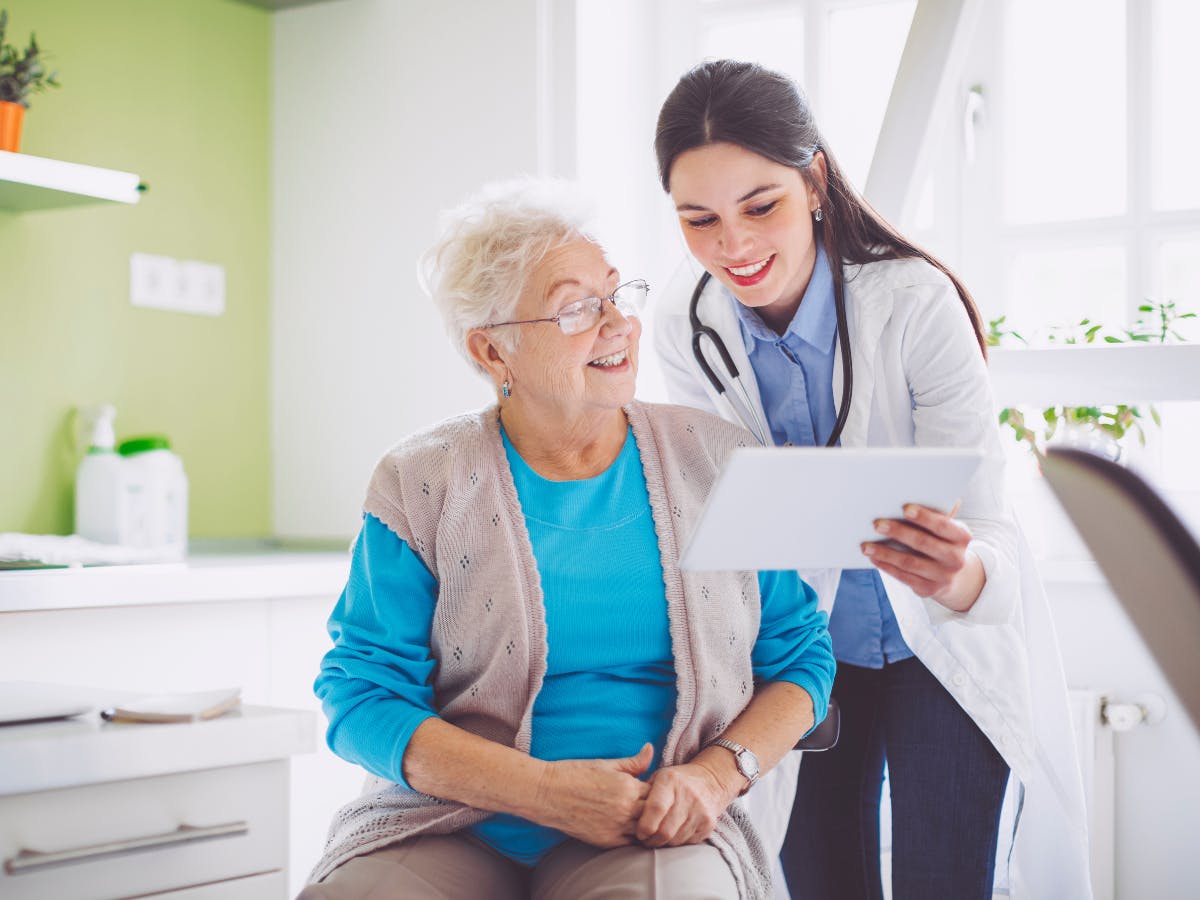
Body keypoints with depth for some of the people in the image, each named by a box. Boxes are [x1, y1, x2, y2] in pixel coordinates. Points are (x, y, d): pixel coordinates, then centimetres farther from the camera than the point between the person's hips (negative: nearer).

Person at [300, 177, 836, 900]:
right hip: (451, 831, 1)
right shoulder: (421, 486, 2)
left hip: (656, 837, 0)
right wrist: (540, 790, -16)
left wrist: (716, 775, -10)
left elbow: (801, 656, 10)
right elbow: (363, 697, -3)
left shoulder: (720, 462, 7)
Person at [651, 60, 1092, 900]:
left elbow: (985, 527, -30)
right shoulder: (685, 324, -14)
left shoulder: (915, 302, -26)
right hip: (808, 648, 3)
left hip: (944, 648, -3)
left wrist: (964, 574, -52)